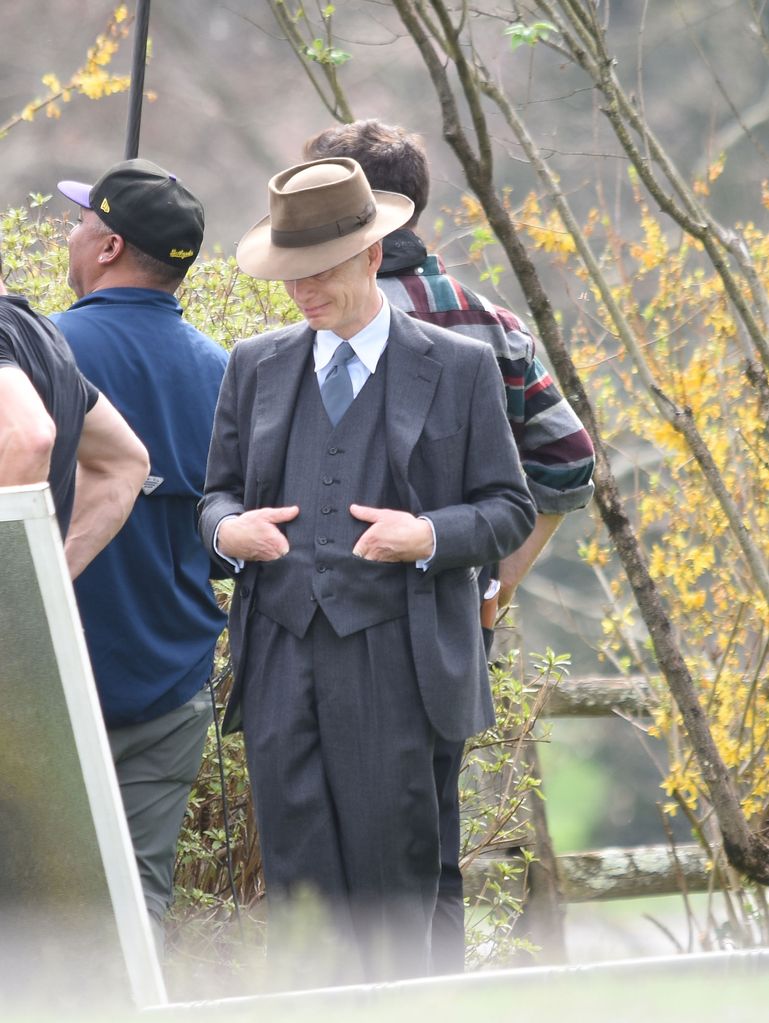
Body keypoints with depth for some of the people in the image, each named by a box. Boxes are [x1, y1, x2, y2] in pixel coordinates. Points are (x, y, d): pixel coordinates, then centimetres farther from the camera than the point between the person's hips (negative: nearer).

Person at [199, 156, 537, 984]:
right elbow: (217, 491, 20)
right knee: (296, 875, 1)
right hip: (279, 658, 3)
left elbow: (510, 510, 5)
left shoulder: (458, 369, 4)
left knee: (390, 876, -3)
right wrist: (227, 528, -4)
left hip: (392, 665, -3)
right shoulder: (255, 366, 15)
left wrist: (428, 536, -14)